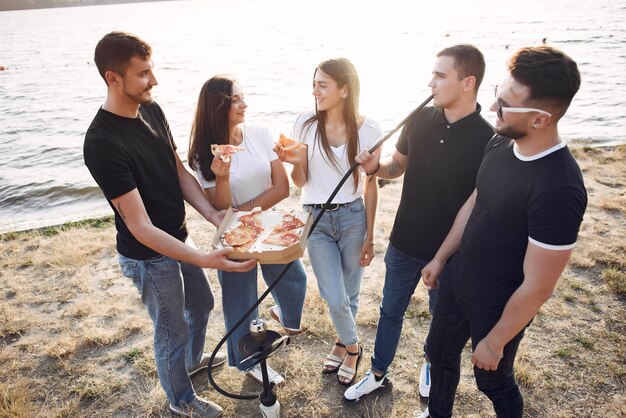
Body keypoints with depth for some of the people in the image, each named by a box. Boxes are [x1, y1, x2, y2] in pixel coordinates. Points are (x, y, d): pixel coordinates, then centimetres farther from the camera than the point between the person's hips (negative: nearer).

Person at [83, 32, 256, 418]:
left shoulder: (152, 110, -5)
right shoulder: (102, 143, -29)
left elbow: (180, 172, 2)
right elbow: (140, 227, -30)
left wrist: (215, 216, -11)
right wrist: (205, 260, -37)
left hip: (178, 238, 8)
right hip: (149, 255, -8)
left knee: (202, 303, 28)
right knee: (172, 331, 14)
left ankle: (194, 359, 59)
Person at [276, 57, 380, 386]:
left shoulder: (368, 130, -7)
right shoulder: (306, 124, -5)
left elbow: (370, 186, -1)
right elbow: (300, 181, 0)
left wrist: (369, 236, -1)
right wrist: (295, 162, -22)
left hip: (352, 217, 0)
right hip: (315, 220, 0)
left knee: (349, 295, 11)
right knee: (335, 299, -3)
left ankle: (342, 343, 42)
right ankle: (352, 346, 29)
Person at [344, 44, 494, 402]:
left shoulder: (487, 140, -18)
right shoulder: (421, 120, -5)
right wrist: (376, 166, -14)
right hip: (404, 241, 4)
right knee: (391, 311, 19)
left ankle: (432, 367, 51)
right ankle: (378, 374, 42)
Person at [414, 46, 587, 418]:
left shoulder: (560, 190, -33)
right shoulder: (500, 143, -9)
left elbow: (537, 287, -25)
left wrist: (495, 342, -13)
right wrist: (441, 257, 13)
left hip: (498, 306, -7)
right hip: (458, 279, 7)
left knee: (492, 379, 19)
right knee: (440, 352, 26)